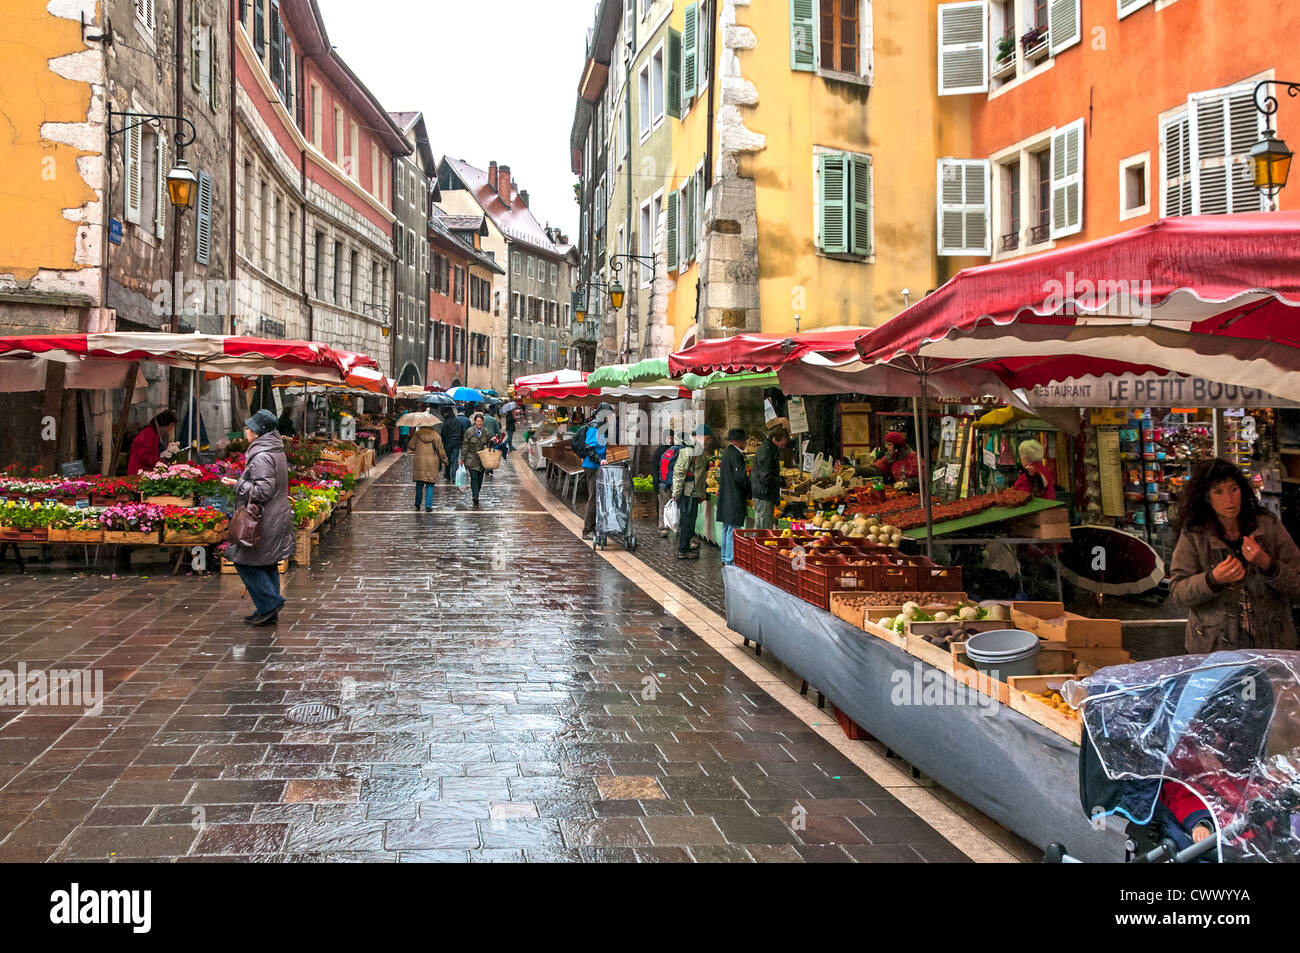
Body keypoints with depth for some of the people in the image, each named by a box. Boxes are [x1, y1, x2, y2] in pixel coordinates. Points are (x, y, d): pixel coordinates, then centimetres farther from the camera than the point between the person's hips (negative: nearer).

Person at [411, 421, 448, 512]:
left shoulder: (417, 434, -1)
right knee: (430, 486, 4)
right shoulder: (436, 435, -4)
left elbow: (411, 446, 4)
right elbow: (440, 450, -1)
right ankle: (428, 506, 0)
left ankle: (417, 505, 19)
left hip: (419, 462, 1)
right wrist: (445, 460, 12)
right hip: (432, 463, -1)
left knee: (419, 485, 12)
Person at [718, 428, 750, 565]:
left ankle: (725, 558, 24)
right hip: (735, 499, -10)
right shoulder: (735, 454, -17)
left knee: (726, 529, 16)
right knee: (733, 529, -6)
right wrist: (749, 492, -7)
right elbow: (740, 477, -20)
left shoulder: (727, 453, 14)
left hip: (725, 498, 10)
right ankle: (730, 560, -5)